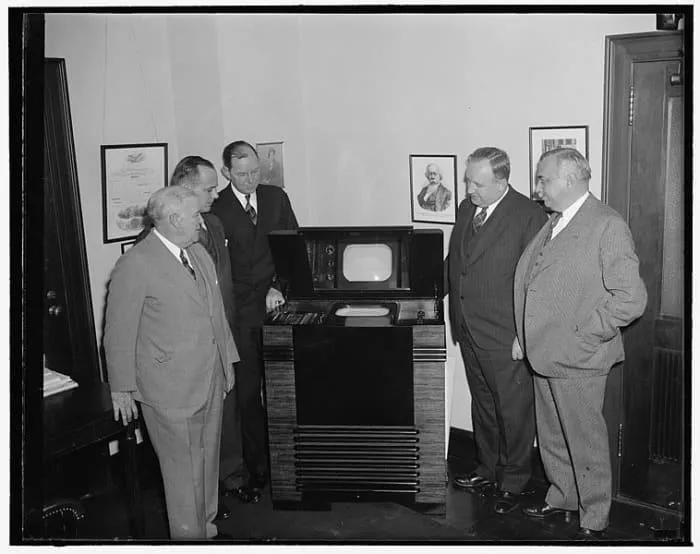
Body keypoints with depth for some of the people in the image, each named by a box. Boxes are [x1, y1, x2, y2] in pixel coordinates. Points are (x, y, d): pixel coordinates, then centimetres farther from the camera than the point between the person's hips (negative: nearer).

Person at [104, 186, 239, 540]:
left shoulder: (199, 253, 10)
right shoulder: (135, 265, -15)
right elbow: (119, 333, -11)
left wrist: (226, 358, 18)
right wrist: (122, 388, -6)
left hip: (211, 379, 8)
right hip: (170, 388, -7)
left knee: (208, 460, 19)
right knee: (185, 470, 2)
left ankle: (207, 526, 37)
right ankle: (190, 534, 19)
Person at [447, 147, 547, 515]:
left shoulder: (529, 215, -15)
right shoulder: (466, 209, 8)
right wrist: (457, 316, 15)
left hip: (506, 337, -7)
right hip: (468, 332, 7)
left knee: (514, 411, 6)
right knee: (482, 404, 20)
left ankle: (513, 482, 22)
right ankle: (488, 469, 36)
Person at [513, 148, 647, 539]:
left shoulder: (608, 226, -15)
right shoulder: (551, 224, 11)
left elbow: (631, 298, -21)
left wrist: (583, 336, -17)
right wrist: (524, 336, 13)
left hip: (578, 360, -8)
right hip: (544, 354, 8)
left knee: (586, 444, 6)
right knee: (552, 438, 21)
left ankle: (594, 518, 22)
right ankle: (563, 498, 39)